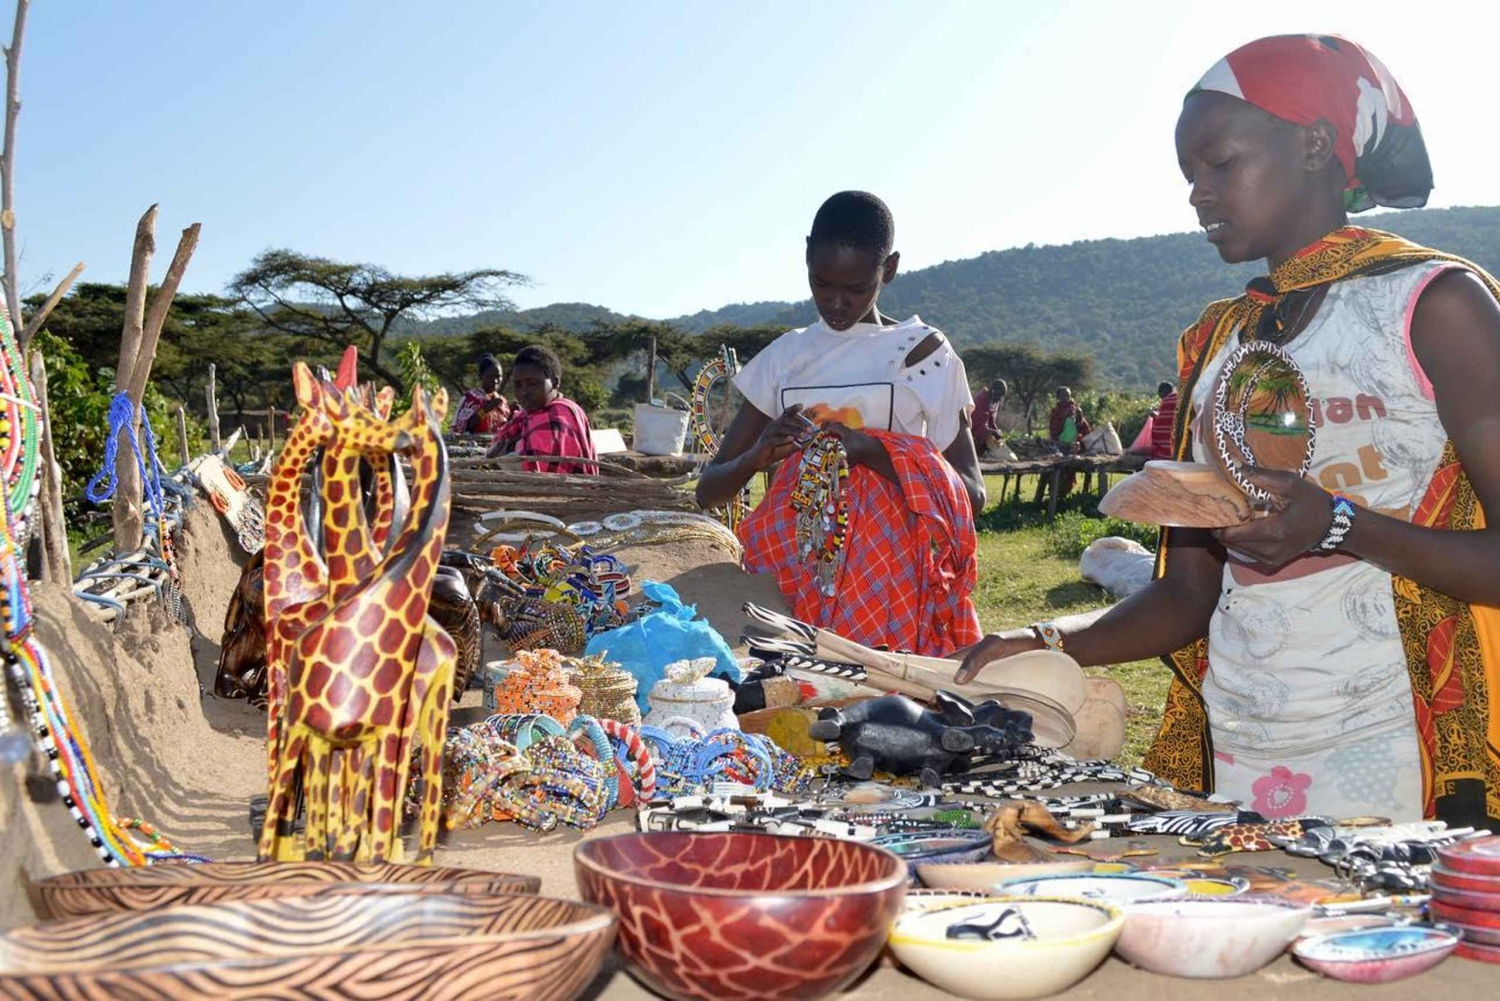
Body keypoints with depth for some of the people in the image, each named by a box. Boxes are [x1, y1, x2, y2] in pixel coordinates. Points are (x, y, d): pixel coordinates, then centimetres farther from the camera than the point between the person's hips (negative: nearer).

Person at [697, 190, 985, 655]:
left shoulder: (923, 353, 2)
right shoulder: (784, 357, 10)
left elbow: (972, 495, -2)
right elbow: (709, 491, 11)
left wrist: (875, 454, -17)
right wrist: (759, 455, -11)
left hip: (889, 582, -2)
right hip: (794, 577, 2)